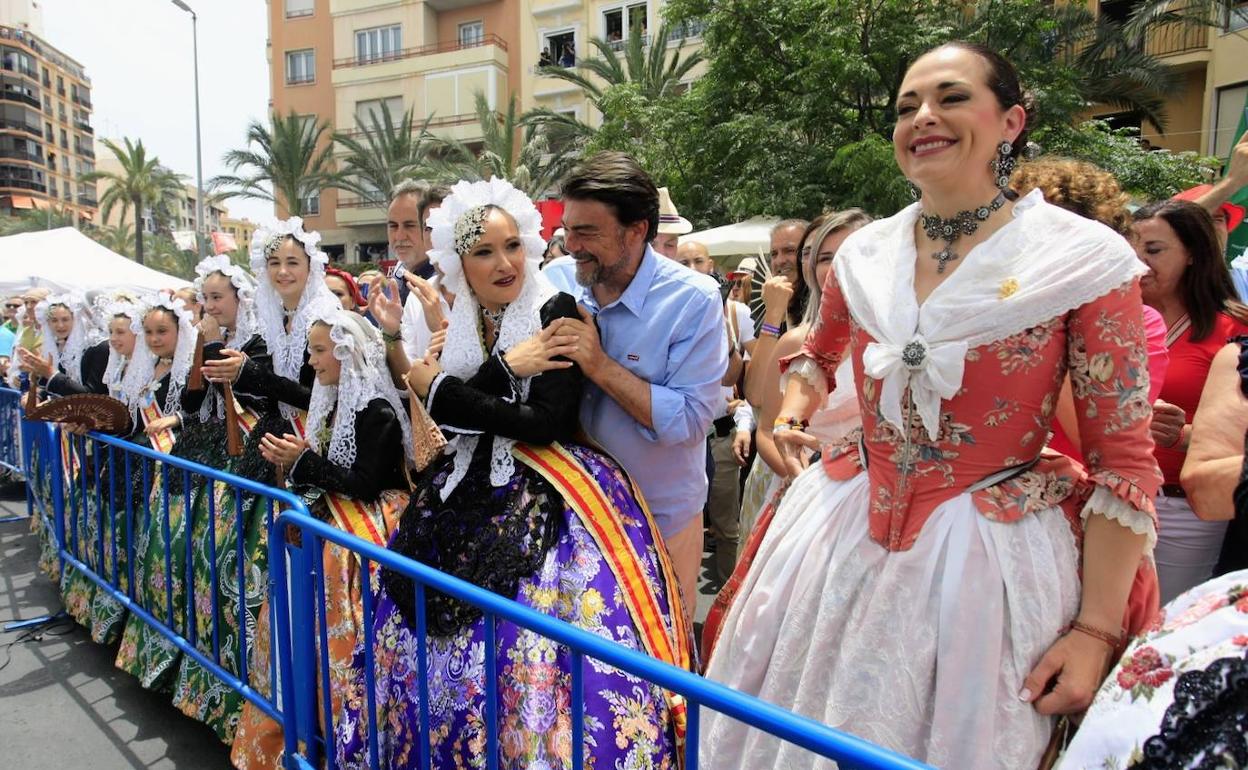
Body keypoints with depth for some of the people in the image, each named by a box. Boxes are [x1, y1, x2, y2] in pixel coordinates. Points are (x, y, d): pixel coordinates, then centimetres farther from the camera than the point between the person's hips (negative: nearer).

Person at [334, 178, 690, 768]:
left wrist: (438, 389, -9)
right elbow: (450, 419, -2)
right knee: (433, 638, 10)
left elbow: (546, 423, -17)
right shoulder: (461, 327, 9)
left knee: (533, 650, -12)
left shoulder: (558, 313, -8)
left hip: (544, 500, -6)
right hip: (471, 494, 6)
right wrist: (508, 365, -15)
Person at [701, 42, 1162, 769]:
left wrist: (1098, 628, -10)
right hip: (844, 543, 4)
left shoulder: (1086, 260, -10)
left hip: (990, 558, -3)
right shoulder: (865, 254, 1)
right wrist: (795, 411, 2)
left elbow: (1125, 461, -9)